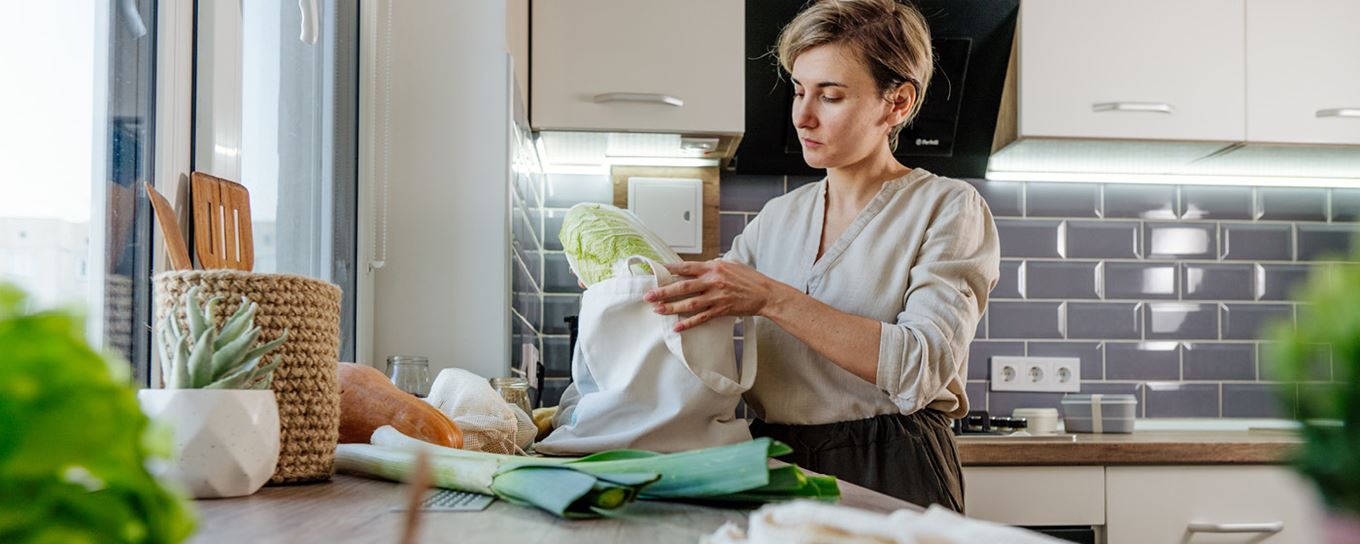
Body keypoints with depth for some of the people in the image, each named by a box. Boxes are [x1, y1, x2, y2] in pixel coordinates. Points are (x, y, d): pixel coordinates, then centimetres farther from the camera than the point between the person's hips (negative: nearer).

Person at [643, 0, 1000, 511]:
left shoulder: (947, 208, -2)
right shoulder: (777, 218, 15)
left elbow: (923, 368, -17)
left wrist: (771, 298, -21)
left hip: (890, 475, -5)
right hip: (775, 466, 5)